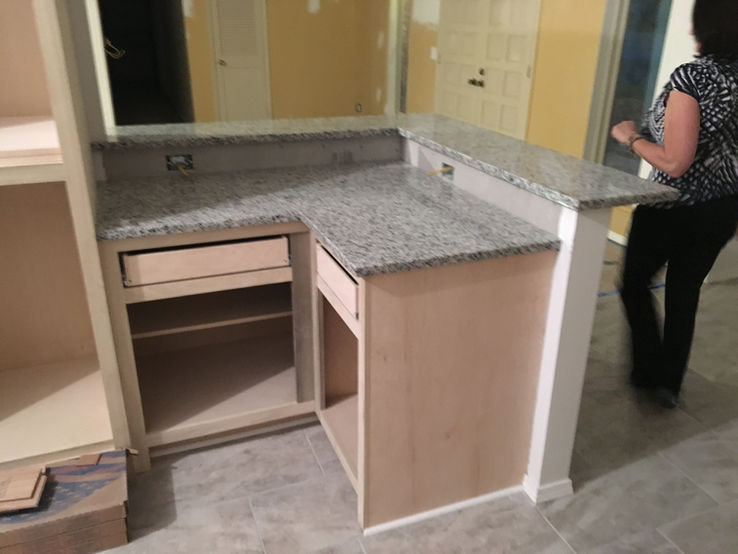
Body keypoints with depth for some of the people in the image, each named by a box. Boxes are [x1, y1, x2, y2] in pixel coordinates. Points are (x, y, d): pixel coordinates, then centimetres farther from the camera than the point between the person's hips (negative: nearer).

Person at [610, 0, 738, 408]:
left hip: (674, 207, -6)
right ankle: (670, 383, 28)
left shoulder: (690, 78, -20)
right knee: (685, 291, 19)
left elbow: (674, 163, -25)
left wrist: (631, 138, -9)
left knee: (636, 282, 17)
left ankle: (649, 371, 23)